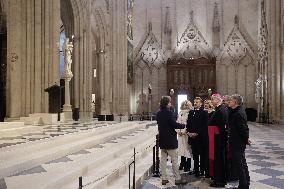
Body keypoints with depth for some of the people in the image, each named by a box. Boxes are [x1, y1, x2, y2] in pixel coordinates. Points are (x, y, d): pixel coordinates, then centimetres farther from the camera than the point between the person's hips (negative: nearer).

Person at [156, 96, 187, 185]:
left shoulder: (159, 113, 7)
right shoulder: (168, 112, -17)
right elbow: (174, 124, -21)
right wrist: (183, 126, -7)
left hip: (162, 139, 7)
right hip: (170, 140, -7)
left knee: (163, 159, 10)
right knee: (174, 160, 2)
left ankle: (164, 179, 15)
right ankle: (177, 179, 10)